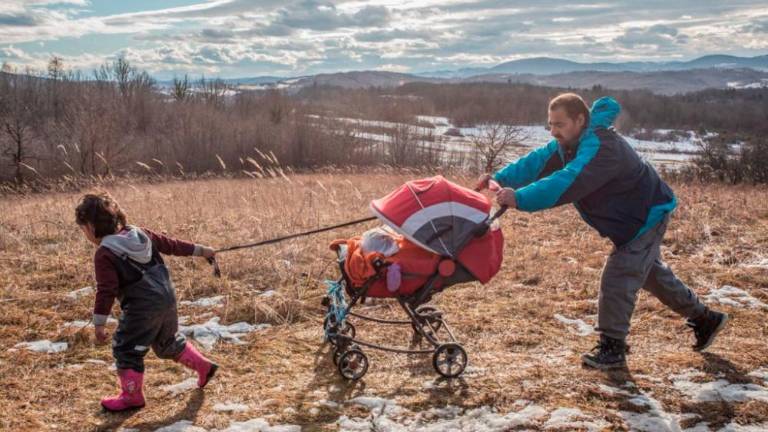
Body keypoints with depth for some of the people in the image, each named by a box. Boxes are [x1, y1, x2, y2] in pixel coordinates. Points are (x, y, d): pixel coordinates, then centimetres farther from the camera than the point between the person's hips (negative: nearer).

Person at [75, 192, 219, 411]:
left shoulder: (105, 254, -14)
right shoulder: (140, 233, 7)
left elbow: (106, 291, -18)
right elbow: (171, 244, 14)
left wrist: (99, 323, -14)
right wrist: (199, 250, 25)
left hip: (142, 308, -8)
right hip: (167, 298, 8)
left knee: (125, 350, 7)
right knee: (169, 342, 28)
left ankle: (132, 396, 15)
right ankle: (204, 366, 32)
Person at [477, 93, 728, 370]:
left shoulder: (600, 147, -34)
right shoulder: (571, 142, -3)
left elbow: (567, 184, -46)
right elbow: (538, 161, -10)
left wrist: (520, 198, -52)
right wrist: (501, 178, -25)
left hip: (647, 216, -11)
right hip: (634, 217, 11)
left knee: (617, 279, -12)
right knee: (652, 274, 24)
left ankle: (612, 349, 1)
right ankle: (705, 319, 42)